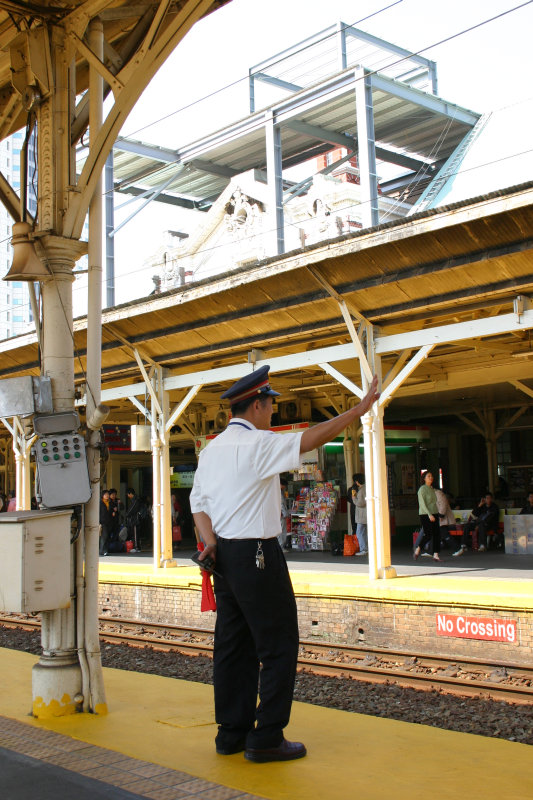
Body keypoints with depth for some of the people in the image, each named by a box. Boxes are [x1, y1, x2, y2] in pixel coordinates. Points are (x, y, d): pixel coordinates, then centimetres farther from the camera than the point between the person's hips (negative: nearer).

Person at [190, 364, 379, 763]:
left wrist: (211, 539, -3)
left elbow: (198, 501, 9)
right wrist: (360, 409, -9)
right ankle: (266, 738, 4)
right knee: (279, 645, 0)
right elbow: (312, 438, -15)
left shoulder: (211, 450, 12)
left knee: (234, 645, 13)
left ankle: (232, 733, 21)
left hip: (224, 555, 9)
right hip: (257, 555, -9)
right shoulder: (257, 444, -13)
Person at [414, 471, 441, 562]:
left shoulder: (432, 489, 16)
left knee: (437, 534, -1)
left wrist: (436, 514, 19)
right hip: (425, 514, -7)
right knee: (428, 535, -10)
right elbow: (422, 504, -16)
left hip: (434, 514, 7)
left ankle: (436, 555, 0)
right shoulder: (422, 489, -8)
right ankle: (417, 550, 11)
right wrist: (429, 515, -24)